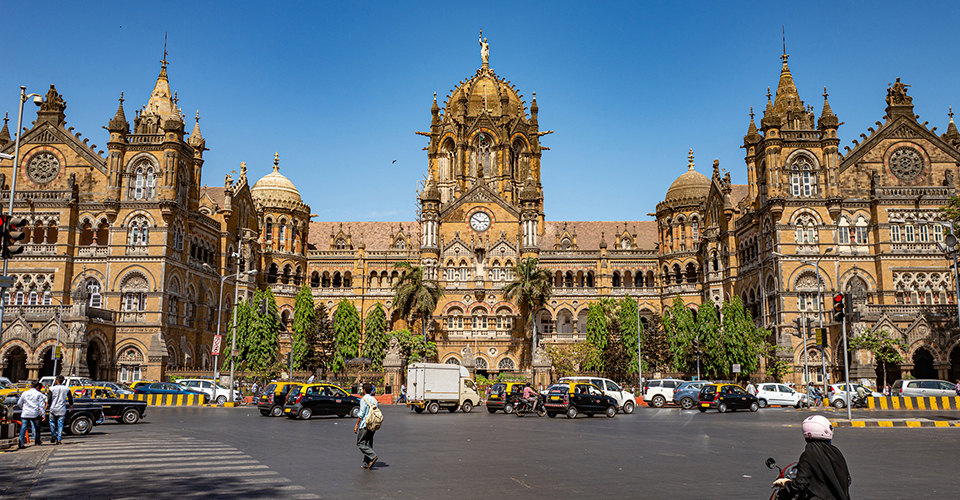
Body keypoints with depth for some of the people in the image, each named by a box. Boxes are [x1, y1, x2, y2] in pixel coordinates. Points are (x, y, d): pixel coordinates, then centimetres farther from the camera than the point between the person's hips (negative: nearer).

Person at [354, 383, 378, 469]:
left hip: (365, 425, -7)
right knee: (368, 444, 11)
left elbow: (361, 413, -14)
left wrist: (356, 425, -10)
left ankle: (373, 456, -17)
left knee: (360, 443, 0)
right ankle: (366, 464, 10)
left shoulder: (364, 399, -10)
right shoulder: (374, 400, 12)